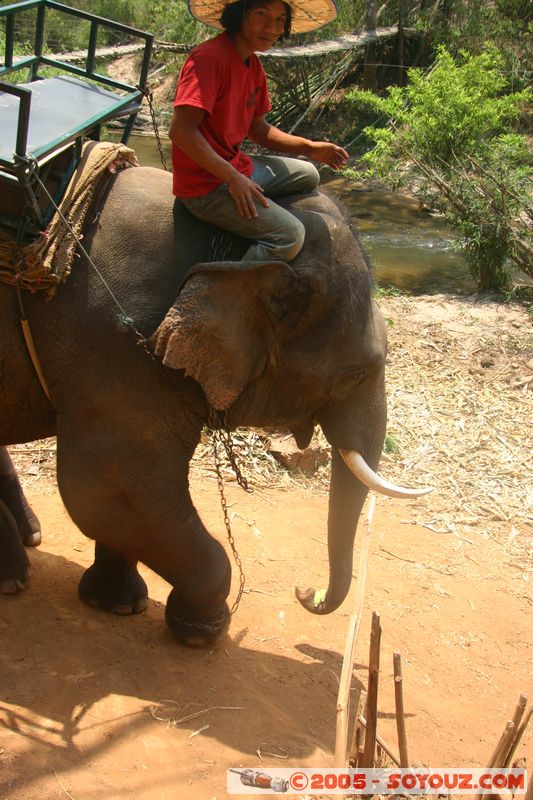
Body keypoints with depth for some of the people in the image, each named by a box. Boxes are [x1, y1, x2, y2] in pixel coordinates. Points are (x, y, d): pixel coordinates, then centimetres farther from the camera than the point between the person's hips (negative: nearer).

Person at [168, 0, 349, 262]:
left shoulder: (254, 66, 9)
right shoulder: (209, 58, -20)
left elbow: (257, 129, 18)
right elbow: (181, 130, -27)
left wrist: (309, 148, 5)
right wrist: (233, 178, -25)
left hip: (237, 169, 10)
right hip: (205, 186, -10)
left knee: (308, 176, 20)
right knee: (290, 235, -20)